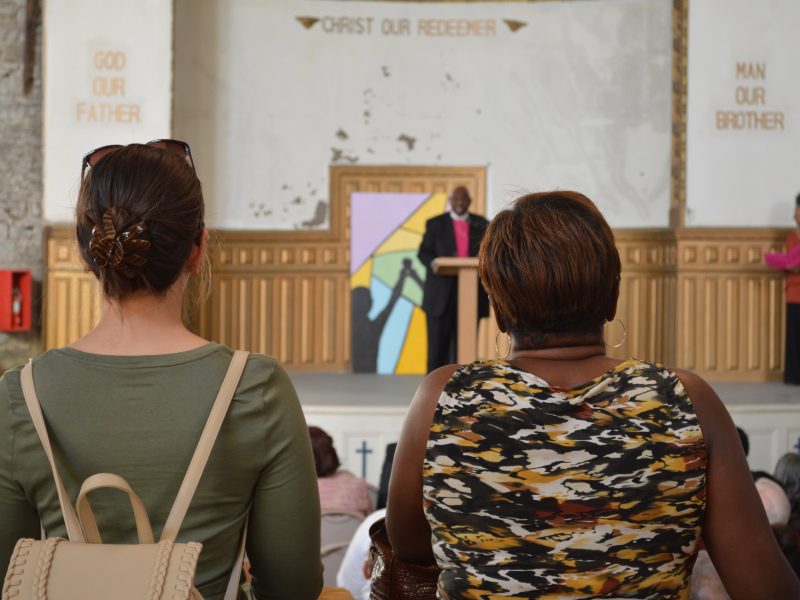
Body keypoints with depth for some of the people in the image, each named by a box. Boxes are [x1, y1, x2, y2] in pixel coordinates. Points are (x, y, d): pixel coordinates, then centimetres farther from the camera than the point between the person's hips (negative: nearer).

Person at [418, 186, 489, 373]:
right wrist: (434, 263, -18)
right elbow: (423, 252, 4)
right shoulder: (435, 224, 9)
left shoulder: (481, 224, 13)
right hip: (441, 295, -1)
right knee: (438, 343, -2)